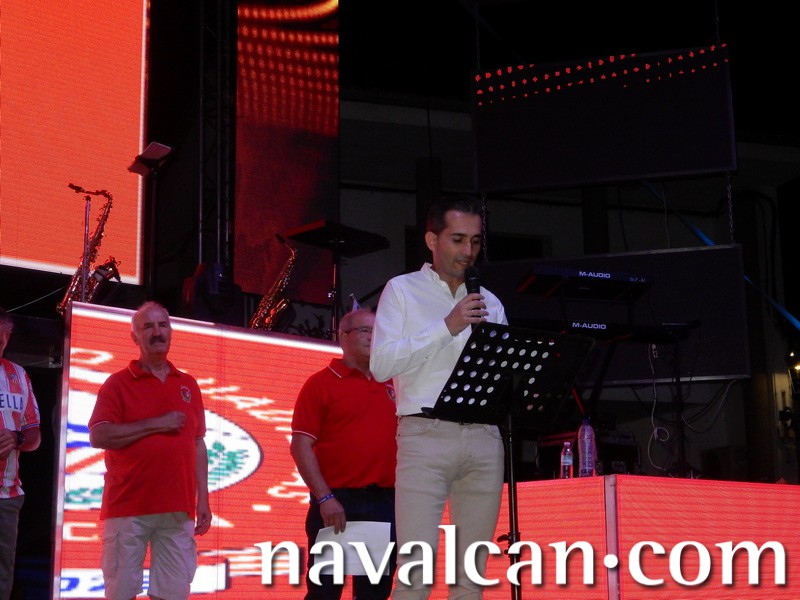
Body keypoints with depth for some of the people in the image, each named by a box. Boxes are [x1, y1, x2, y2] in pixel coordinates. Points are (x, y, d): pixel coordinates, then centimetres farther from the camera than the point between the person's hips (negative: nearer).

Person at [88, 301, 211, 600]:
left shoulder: (188, 385, 15)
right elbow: (98, 436, -9)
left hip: (178, 510, 3)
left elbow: (198, 445, 16)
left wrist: (203, 500, 9)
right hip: (128, 508, -3)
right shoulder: (118, 383, 3)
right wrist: (157, 424, -11)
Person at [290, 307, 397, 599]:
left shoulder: (391, 385, 14)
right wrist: (324, 498, -14)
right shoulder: (321, 383, 1)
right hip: (337, 501, -4)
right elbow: (301, 445, -6)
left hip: (386, 502, 4)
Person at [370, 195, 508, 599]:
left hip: (484, 437, 4)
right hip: (426, 434, -4)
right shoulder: (403, 290, 9)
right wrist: (447, 327, -9)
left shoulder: (489, 303, 21)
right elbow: (381, 364, -4)